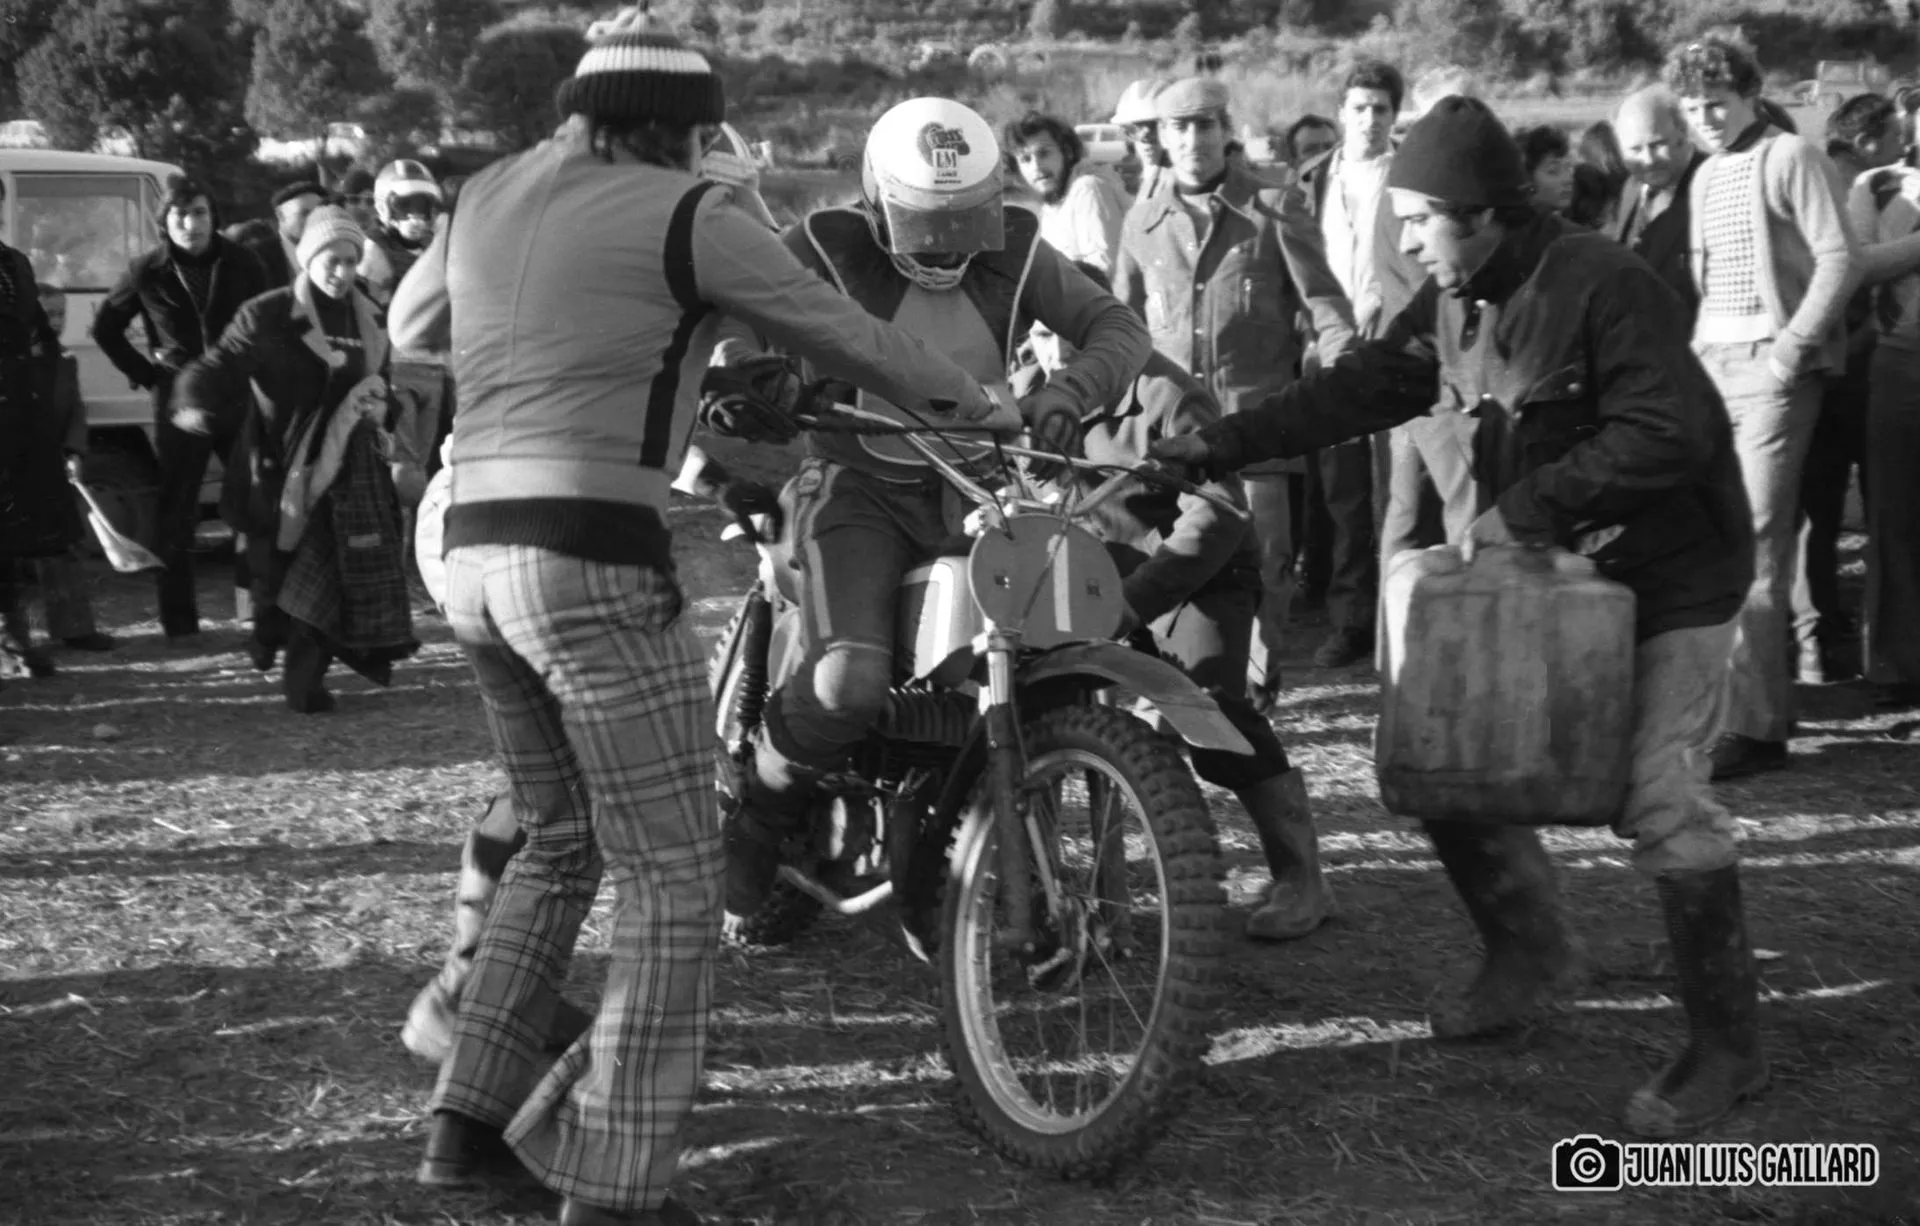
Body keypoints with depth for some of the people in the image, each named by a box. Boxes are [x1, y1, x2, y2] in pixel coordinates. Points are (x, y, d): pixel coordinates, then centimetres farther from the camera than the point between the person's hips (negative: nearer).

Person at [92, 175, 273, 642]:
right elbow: (105, 328, 11)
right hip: (180, 404, -1)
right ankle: (179, 622, 9)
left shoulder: (239, 263, 0)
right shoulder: (148, 271, -2)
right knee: (175, 515, 2)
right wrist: (146, 373, 3)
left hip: (240, 397, 1)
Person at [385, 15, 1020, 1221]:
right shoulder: (685, 214, -5)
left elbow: (408, 327, 29)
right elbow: (844, 333, 3)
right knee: (672, 887, -2)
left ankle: (473, 1120, 26)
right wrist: (974, 401, 19)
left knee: (560, 841, 24)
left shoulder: (489, 194, 14)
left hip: (473, 553, 8)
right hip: (596, 562, -8)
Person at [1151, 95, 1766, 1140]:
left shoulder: (1602, 285, -22)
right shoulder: (1452, 302, 2)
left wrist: (1522, 508, -28)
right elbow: (1358, 388, 1)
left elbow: (1669, 433, -29)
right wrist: (1221, 445, -7)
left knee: (1660, 796, -13)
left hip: (1667, 577, -8)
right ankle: (1530, 950, 30)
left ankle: (1726, 1043, 0)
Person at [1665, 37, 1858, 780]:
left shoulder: (1789, 158, -3)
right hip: (1711, 362, 7)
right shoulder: (1704, 178, 19)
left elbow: (1838, 259, -9)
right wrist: (1693, 349, 7)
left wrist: (1793, 346, -15)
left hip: (1771, 364, -7)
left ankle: (1753, 724, -11)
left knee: (1756, 540, -12)